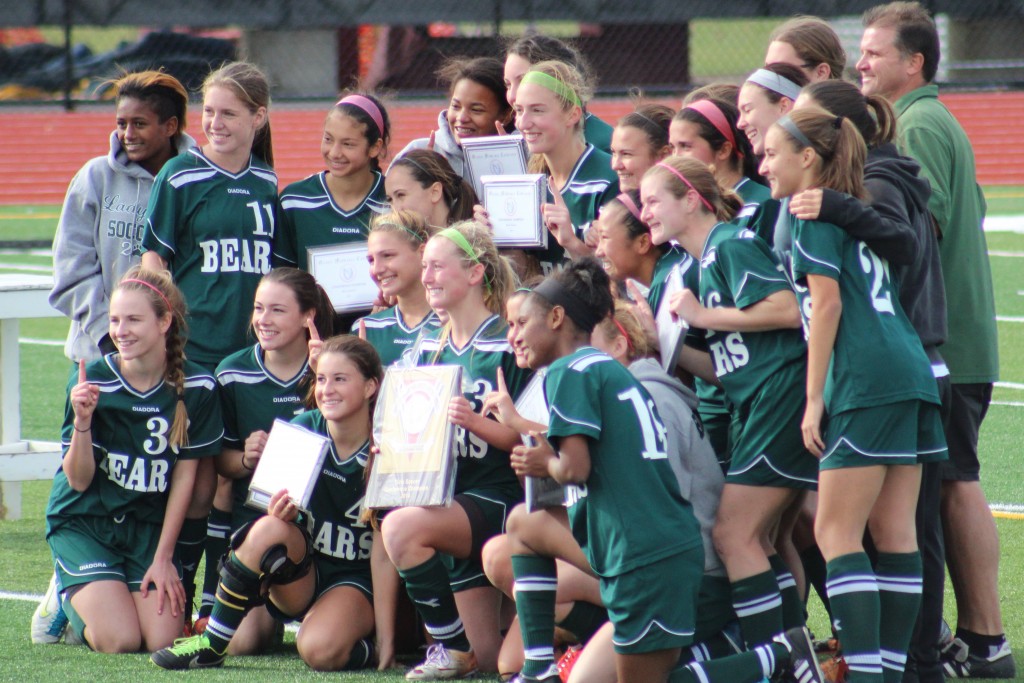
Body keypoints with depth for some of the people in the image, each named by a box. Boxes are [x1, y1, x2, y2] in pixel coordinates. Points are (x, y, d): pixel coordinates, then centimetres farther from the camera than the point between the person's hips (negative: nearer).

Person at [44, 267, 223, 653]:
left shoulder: (196, 388, -10)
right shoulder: (93, 382, -14)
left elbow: (184, 476, -4)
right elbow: (78, 480, -13)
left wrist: (163, 557, -4)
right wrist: (82, 422, -31)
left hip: (149, 526, 2)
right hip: (83, 523, -2)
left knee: (162, 639, -13)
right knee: (120, 641, -18)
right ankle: (70, 596, 16)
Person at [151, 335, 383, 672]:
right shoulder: (304, 429, -4)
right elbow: (280, 505, 1)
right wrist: (279, 512, -23)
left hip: (358, 580, -4)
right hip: (301, 578, 4)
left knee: (320, 651, -34)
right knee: (269, 529, -30)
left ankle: (369, 643, 3)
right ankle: (210, 646, -19)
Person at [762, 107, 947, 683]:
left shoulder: (815, 214, -2)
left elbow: (826, 302, -10)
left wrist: (814, 399, -9)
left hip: (866, 385, -9)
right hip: (912, 374, 9)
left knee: (836, 533, -8)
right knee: (894, 533, 7)